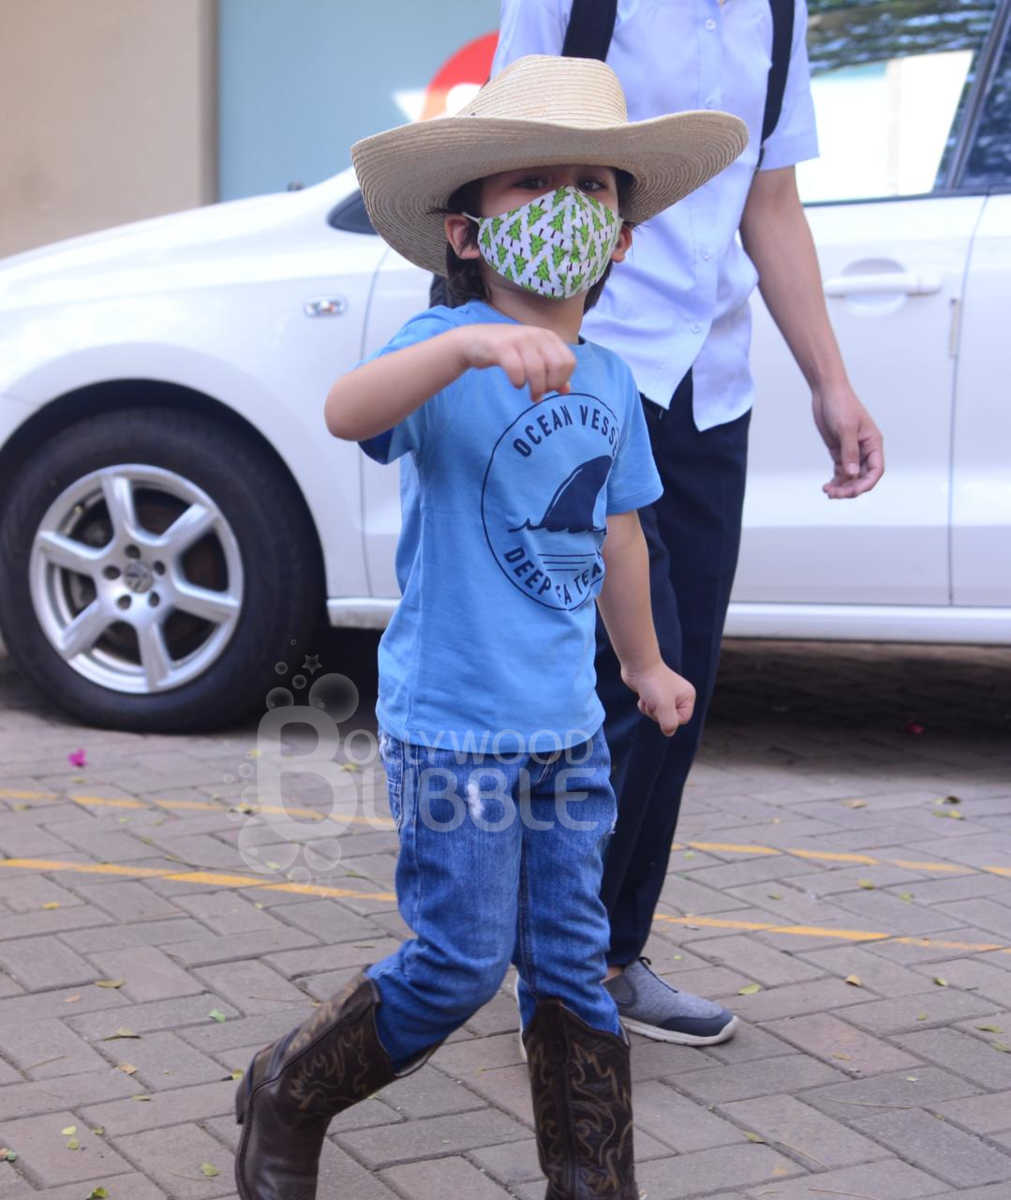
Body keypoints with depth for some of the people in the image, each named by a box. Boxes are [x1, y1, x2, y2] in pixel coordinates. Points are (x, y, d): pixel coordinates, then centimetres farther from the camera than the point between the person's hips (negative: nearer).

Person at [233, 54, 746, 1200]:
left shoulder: (608, 381, 7)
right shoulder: (446, 347, -14)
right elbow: (348, 410, -37)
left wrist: (645, 662, 31)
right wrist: (469, 343, -54)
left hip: (566, 725, 6)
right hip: (452, 727, -6)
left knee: (572, 962, 12)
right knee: (459, 965, 0)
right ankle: (287, 1095, 24)